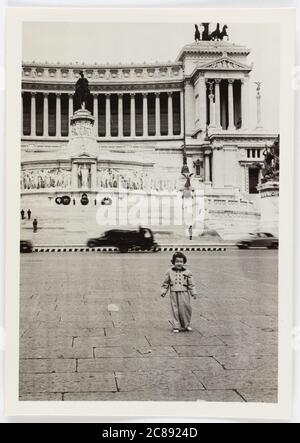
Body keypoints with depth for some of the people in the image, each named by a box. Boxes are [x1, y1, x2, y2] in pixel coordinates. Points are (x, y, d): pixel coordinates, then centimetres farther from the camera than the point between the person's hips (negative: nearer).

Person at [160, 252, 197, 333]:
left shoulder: (187, 273, 4)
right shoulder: (169, 272, 7)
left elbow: (191, 284, 6)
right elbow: (166, 283, 12)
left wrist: (194, 293, -2)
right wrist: (163, 291, 4)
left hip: (184, 294, 0)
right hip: (174, 294, 0)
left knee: (186, 309, 0)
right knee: (175, 310, 1)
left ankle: (186, 325, 19)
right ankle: (176, 327, 8)